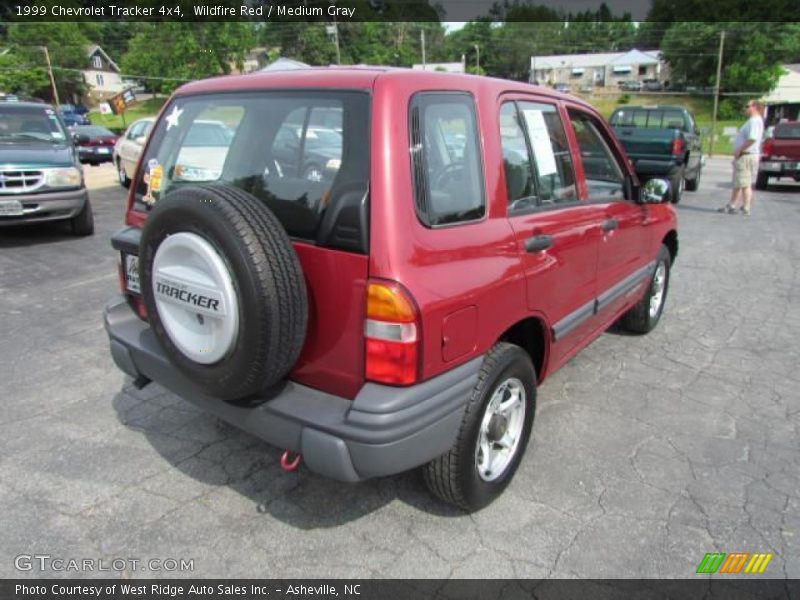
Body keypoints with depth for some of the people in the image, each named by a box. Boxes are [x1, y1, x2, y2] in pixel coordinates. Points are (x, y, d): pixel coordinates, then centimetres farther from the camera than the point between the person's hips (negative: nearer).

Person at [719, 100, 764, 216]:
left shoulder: (755, 121, -15)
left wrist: (739, 150, -19)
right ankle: (732, 206, 23)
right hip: (743, 156, 11)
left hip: (746, 157, -11)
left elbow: (752, 139, -27)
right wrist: (738, 151, 17)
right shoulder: (752, 121, 18)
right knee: (737, 184, 15)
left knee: (745, 184, -7)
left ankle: (746, 209, -4)